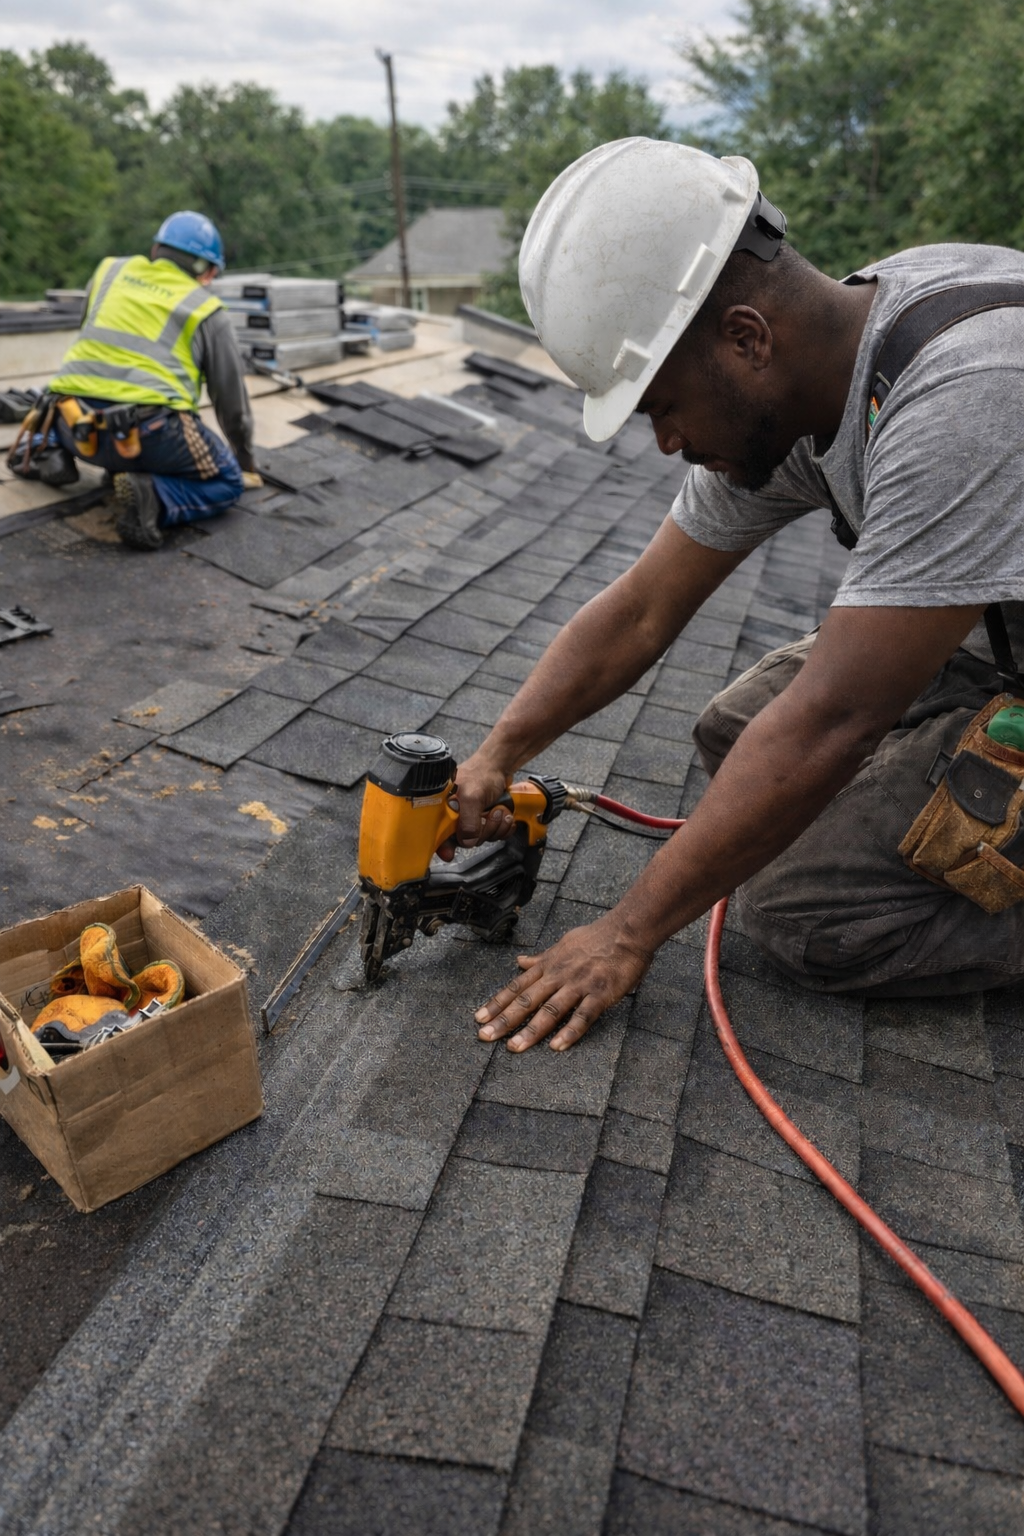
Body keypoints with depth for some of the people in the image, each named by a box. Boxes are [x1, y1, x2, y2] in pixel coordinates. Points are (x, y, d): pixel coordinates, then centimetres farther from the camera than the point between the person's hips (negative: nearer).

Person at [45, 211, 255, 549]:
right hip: (149, 432, -6)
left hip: (78, 426, 6)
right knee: (226, 483, 12)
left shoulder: (110, 270, 20)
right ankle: (150, 495, -15)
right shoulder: (207, 311, 10)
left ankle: (56, 450, 15)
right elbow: (232, 399, 15)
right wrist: (245, 459, 31)